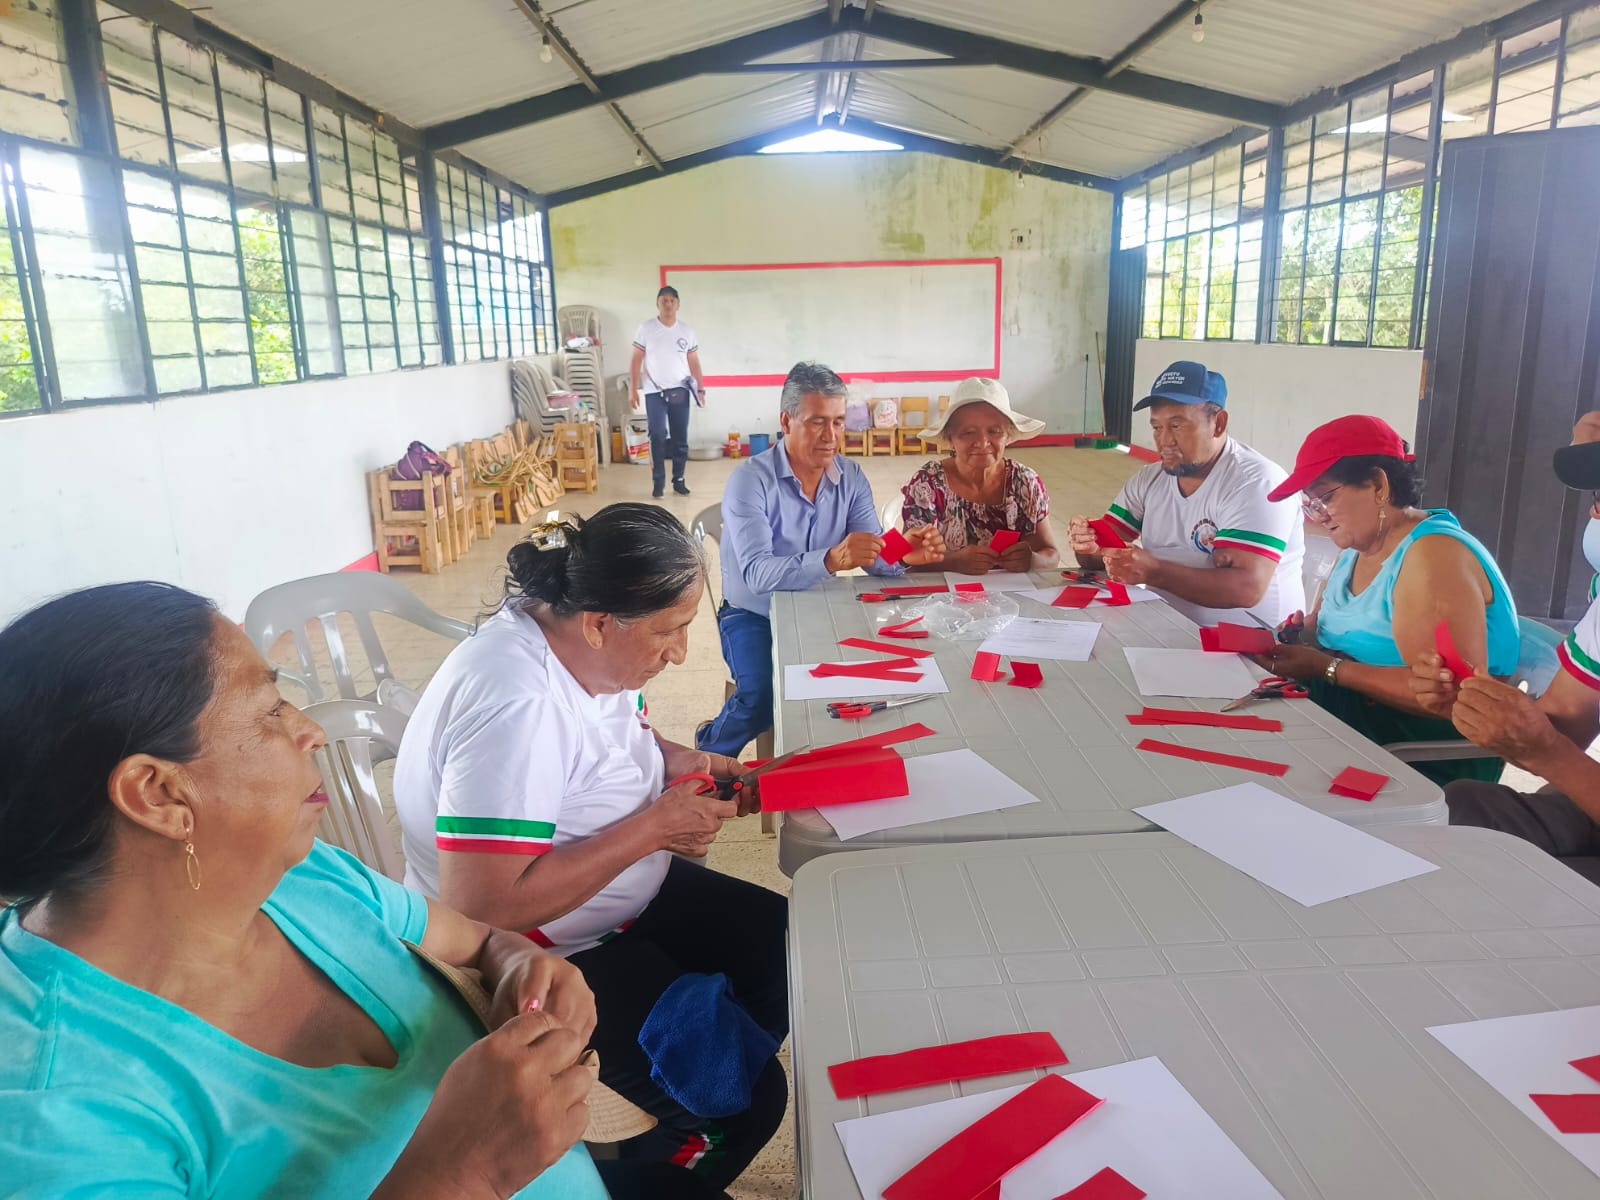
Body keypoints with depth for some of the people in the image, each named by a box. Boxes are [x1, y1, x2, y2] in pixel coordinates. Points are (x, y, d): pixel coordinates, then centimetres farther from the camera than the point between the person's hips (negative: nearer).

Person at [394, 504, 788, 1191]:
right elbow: (484, 908, -35)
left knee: (794, 950, 10)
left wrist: (675, 760, -8)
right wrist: (654, 827, -29)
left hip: (627, 896, 9)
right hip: (536, 959, -9)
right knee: (744, 1102, -13)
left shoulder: (577, 638, -7)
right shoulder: (516, 705, -34)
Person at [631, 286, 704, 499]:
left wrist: (701, 389, 1)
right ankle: (658, 482, 1)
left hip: (680, 391, 2)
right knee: (658, 438, -5)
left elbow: (694, 362, 9)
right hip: (654, 392, -2)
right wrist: (634, 388, -3)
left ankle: (678, 480, 14)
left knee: (680, 438, 5)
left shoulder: (686, 331, 7)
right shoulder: (646, 329, 1)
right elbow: (636, 360, 2)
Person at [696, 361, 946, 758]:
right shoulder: (751, 480, -18)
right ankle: (709, 747, 7)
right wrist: (831, 560, -47)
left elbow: (875, 554, -10)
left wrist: (904, 554, -34)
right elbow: (757, 574, -31)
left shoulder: (851, 478, -2)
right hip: (754, 616, -4)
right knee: (763, 697, -28)